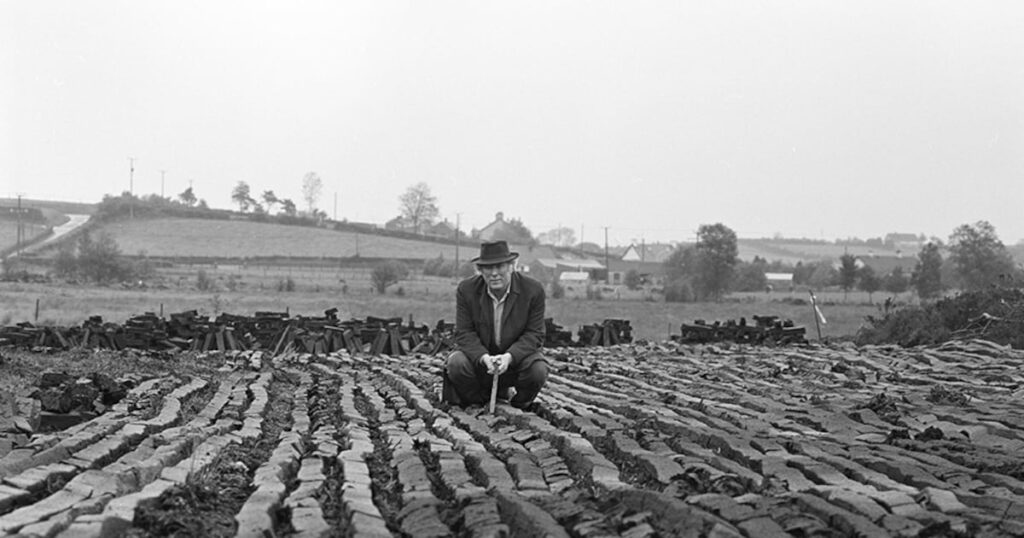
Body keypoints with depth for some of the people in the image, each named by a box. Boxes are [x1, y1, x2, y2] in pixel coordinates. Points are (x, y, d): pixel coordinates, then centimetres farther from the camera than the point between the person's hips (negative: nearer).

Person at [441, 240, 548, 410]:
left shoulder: (533, 290, -15)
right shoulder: (466, 289, -13)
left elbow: (534, 334, -13)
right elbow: (464, 333, -11)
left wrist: (509, 357, -31)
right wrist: (484, 358, -31)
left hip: (516, 355, -1)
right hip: (479, 354, 1)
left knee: (538, 370, -31)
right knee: (456, 363, -29)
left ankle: (520, 403, 4)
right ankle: (478, 400, 3)